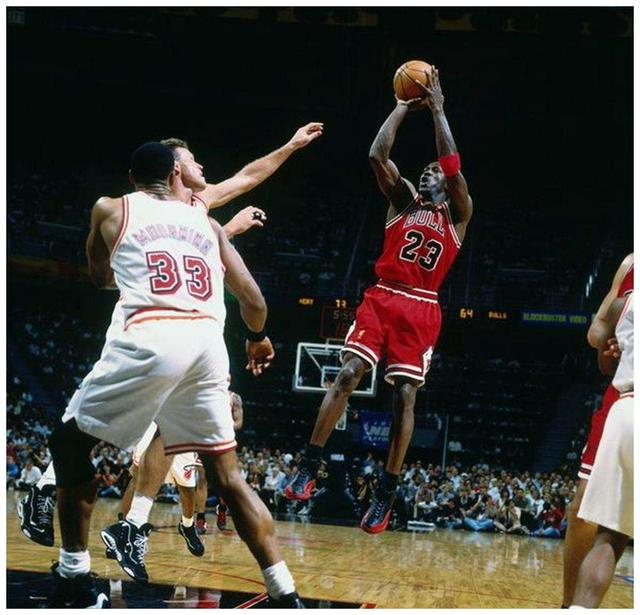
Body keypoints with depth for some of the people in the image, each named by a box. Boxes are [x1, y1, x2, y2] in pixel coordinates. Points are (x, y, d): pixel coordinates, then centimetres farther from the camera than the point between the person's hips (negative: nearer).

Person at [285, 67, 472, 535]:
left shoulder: (458, 215, 11)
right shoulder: (403, 200, 16)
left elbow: (453, 165, -4)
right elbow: (377, 155, 3)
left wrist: (438, 108, 0)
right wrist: (405, 107, 6)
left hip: (421, 309, -1)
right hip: (381, 299, 1)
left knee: (405, 396, -4)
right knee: (347, 375, -12)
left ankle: (386, 495, 1)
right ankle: (309, 469, -9)